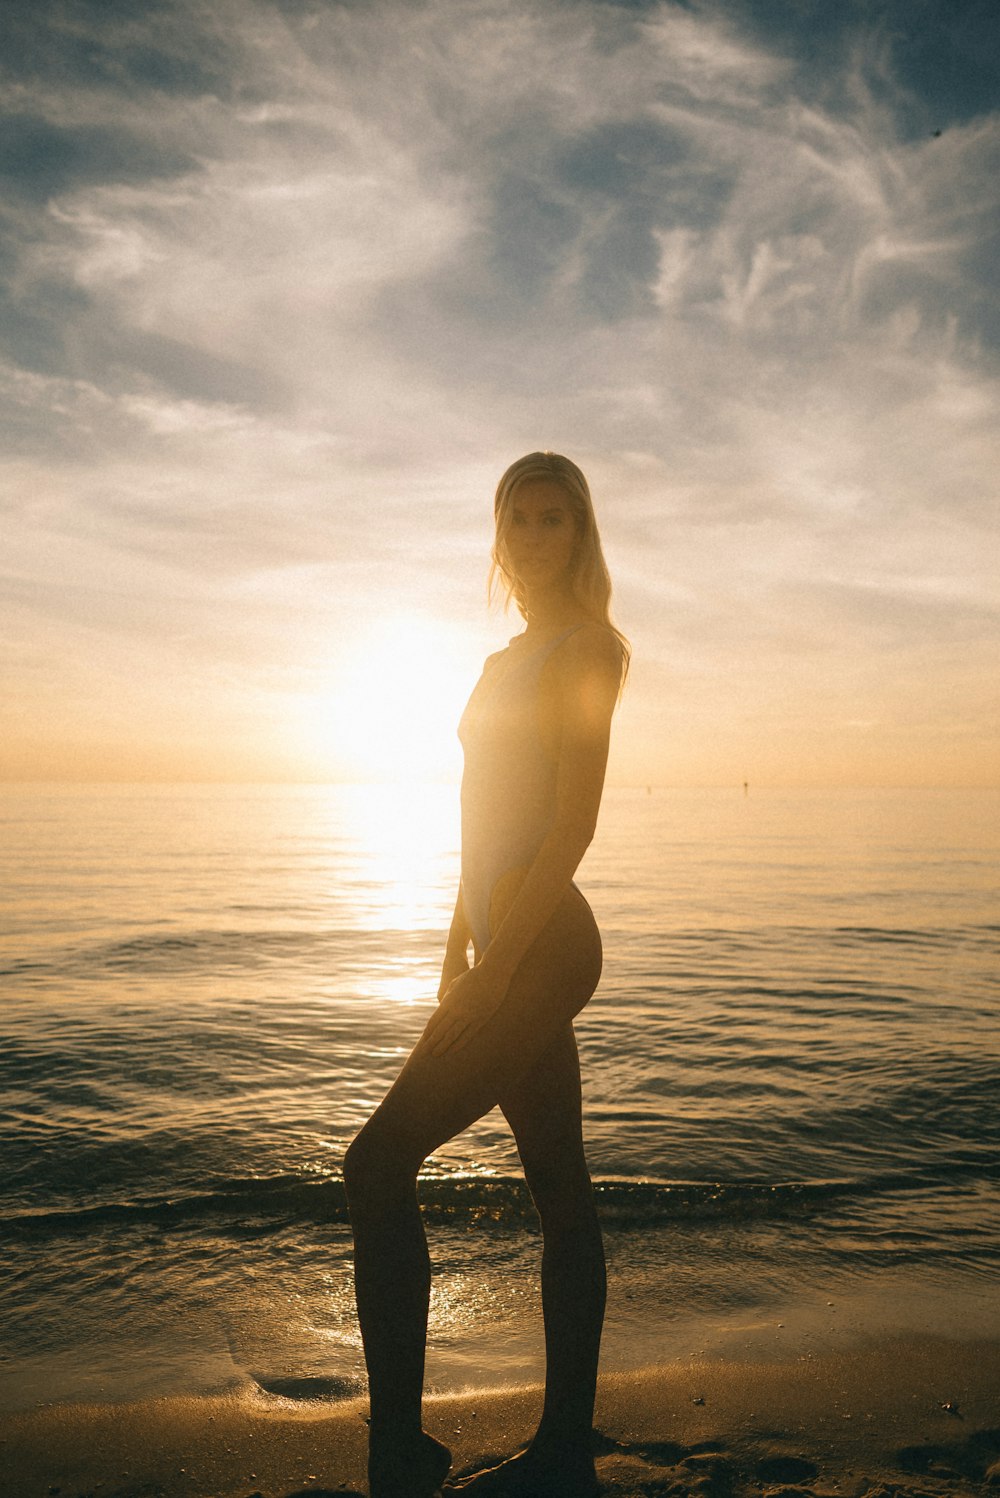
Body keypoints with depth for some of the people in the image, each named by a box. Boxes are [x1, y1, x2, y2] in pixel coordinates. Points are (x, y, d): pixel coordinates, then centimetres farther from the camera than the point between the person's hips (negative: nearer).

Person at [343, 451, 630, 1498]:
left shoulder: (587, 646, -7)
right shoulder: (507, 661, 19)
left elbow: (573, 827, -16)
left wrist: (494, 963, -20)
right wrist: (458, 946, 18)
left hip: (542, 946, -9)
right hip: (509, 944, 9)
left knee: (379, 1166, -7)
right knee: (559, 1188, 11)